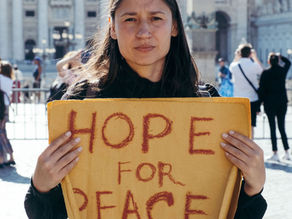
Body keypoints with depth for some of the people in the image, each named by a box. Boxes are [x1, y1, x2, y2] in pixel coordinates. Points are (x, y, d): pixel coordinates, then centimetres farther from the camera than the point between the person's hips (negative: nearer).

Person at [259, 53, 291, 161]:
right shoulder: (283, 71, 1)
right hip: (282, 102, 4)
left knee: (272, 128, 0)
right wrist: (280, 56, 22)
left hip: (270, 103, -4)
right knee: (282, 127, 12)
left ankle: (275, 153, -2)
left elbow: (261, 89, -7)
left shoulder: (265, 73, -9)